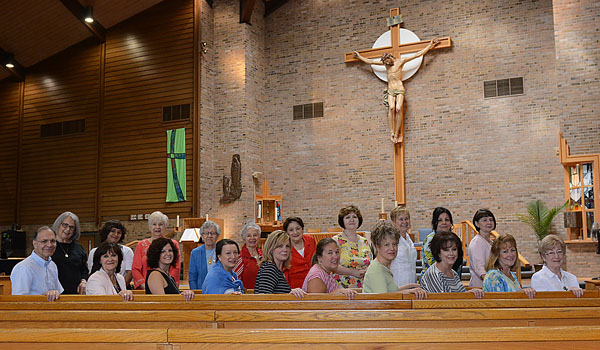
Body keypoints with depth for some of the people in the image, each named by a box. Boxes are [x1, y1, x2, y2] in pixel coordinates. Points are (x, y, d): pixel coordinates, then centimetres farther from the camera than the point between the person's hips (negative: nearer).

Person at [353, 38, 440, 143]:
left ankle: (397, 133, -20)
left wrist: (430, 45, 1)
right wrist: (359, 57, 31)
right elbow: (370, 61, 25)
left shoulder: (401, 61, 2)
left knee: (398, 109, -22)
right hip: (390, 90, 3)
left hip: (400, 90, -3)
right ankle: (392, 132, -28)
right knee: (391, 107, -23)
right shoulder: (385, 63, 14)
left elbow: (418, 54, 2)